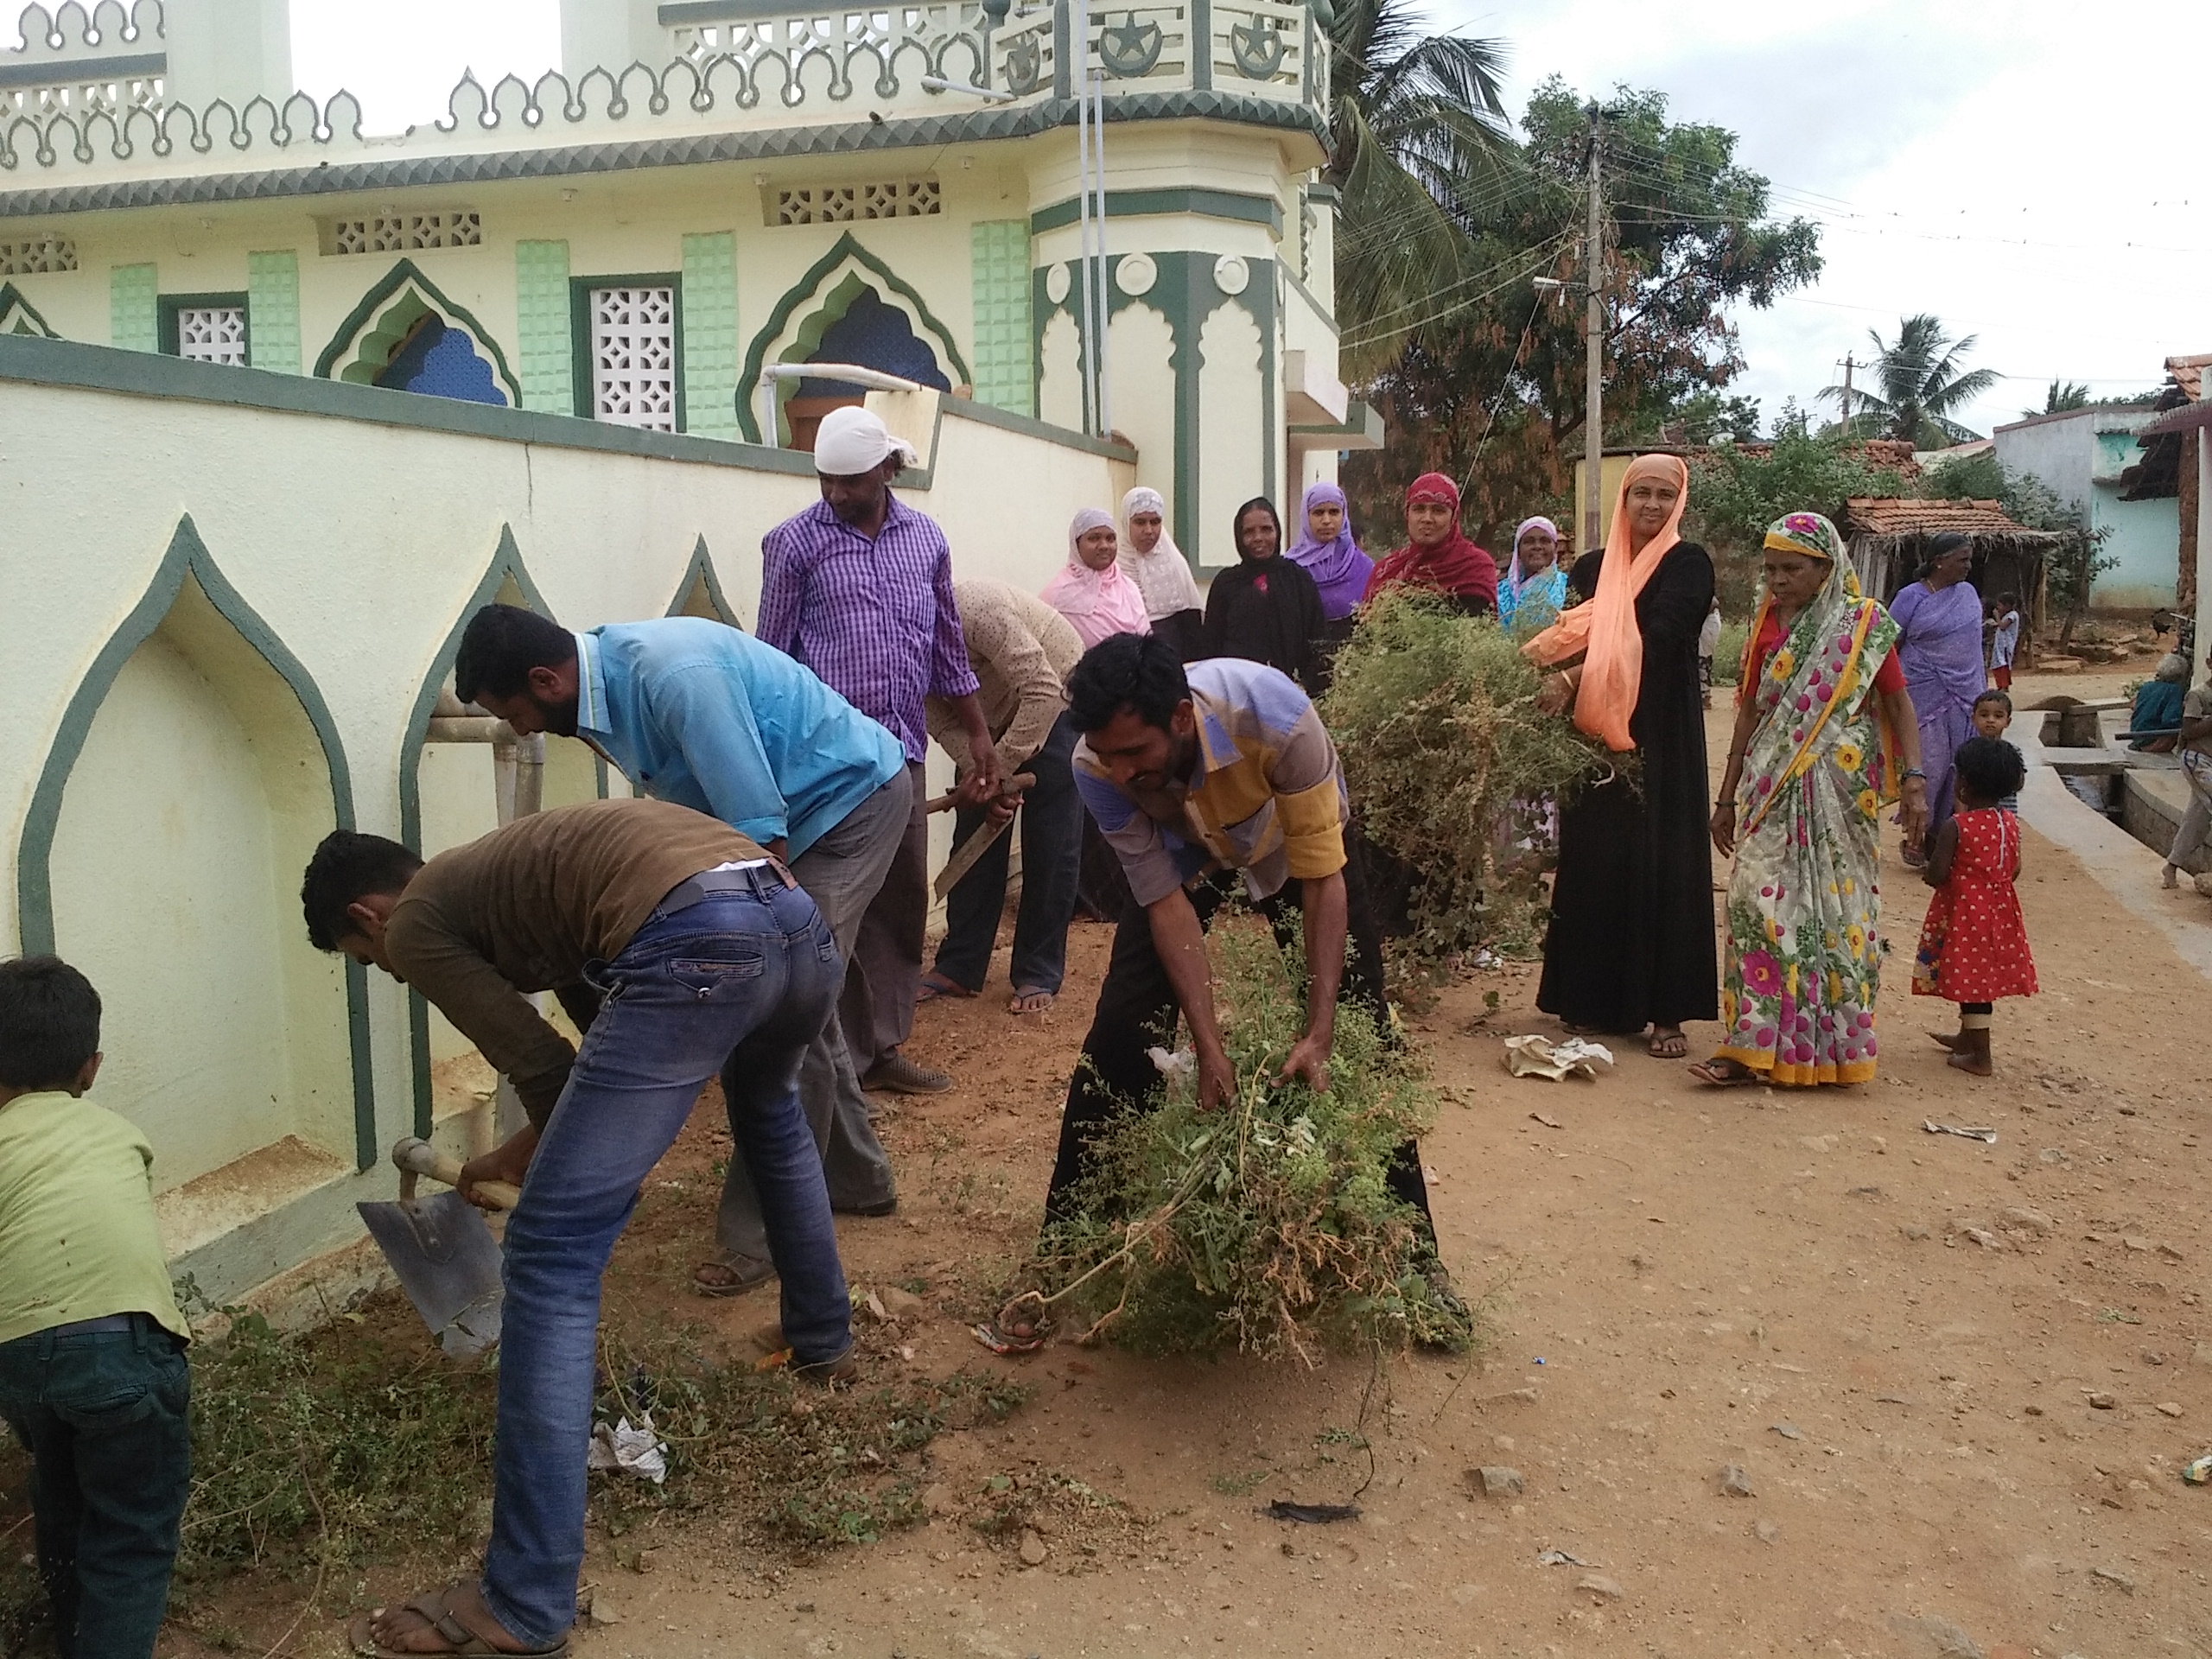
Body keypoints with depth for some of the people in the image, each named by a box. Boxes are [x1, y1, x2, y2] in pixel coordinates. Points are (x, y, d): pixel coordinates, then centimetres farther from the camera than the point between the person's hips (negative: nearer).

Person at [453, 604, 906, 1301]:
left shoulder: (672, 675, -31)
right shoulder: (611, 679, -2)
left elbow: (760, 832, -30)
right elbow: (690, 807, 7)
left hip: (854, 799, -10)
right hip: (807, 811, 10)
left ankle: (763, 1235, -2)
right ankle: (855, 1177, 32)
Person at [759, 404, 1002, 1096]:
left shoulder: (926, 539, 10)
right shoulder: (795, 542, -1)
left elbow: (948, 649, 17)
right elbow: (772, 658, 0)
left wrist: (979, 738, 16)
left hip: (903, 748, 5)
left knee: (903, 899, 9)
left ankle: (883, 1046, 20)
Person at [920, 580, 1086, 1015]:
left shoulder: (977, 609, -35)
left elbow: (1042, 691, -35)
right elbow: (944, 723, -11)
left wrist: (1000, 769, -32)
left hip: (1054, 699, -6)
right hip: (993, 717, 7)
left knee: (1050, 848, -5)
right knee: (976, 838, 4)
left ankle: (1039, 975, 2)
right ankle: (958, 967, 11)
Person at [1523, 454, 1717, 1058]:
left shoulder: (1687, 564, -1)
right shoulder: (1590, 568, 12)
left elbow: (1655, 638, -16)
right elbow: (1568, 637, 4)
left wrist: (1573, 676, -25)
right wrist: (1539, 657, -20)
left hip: (1661, 741, -3)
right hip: (1595, 739, 3)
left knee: (1661, 865, -2)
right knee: (1591, 860, 3)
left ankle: (1666, 1011, 4)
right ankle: (1591, 1000, 13)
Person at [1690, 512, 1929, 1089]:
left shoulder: (1864, 622, -1)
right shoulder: (1767, 624, 9)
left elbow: (1898, 703, -1)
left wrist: (1913, 778, -14)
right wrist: (1728, 797, 12)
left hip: (1840, 788, -3)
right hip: (1771, 789, 3)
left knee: (1831, 907, 2)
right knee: (1762, 902, -3)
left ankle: (1824, 1046, 13)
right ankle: (1753, 1047, 1)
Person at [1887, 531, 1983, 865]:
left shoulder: (1968, 593, 11)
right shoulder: (1912, 598, -6)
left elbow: (1974, 643, 20)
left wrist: (1981, 693, 19)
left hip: (1965, 696, 5)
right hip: (1927, 696, -5)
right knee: (1929, 767, -5)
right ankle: (1916, 837, 8)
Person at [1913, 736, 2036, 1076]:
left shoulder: (1955, 826, -19)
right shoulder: (2010, 823, 0)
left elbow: (1937, 875, -20)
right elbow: (2014, 870, 7)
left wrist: (1926, 872, 2)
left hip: (1963, 913, -7)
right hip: (1999, 910, 7)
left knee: (1971, 980, 1)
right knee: (1982, 978, 19)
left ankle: (1980, 1057, 5)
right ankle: (1967, 1038, 38)